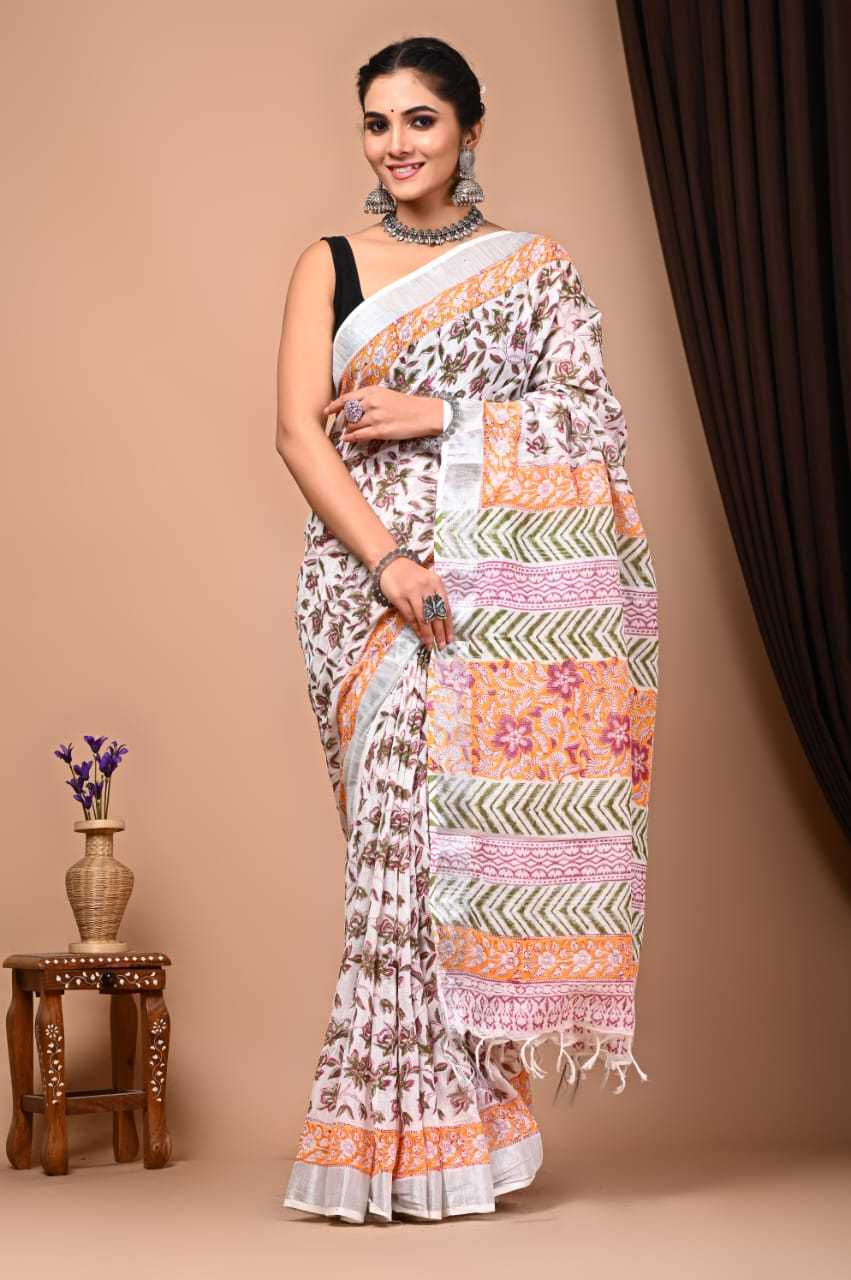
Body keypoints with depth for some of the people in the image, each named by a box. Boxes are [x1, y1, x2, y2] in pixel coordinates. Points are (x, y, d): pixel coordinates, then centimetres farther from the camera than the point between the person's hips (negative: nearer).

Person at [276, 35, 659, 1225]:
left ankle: (450, 1126, 6)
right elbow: (299, 430, 1)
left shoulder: (537, 269, 13)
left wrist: (443, 416, -9)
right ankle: (425, 1137, 3)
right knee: (406, 824, -6)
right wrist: (389, 562, -13)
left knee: (489, 810, -5)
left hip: (512, 579, 0)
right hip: (373, 570, 0)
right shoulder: (330, 264, 12)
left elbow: (594, 415, 2)